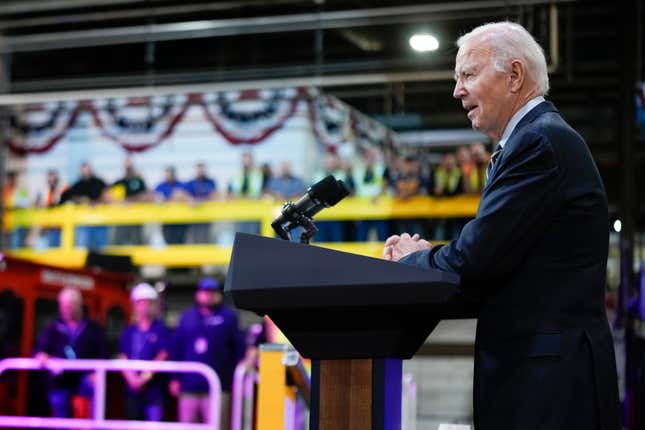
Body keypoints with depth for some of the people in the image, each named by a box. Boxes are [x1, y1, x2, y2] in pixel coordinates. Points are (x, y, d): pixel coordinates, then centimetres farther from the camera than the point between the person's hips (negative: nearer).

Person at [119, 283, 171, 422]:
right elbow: (123, 358, 8)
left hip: (154, 389, -5)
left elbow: (162, 357, -7)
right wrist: (132, 378, -7)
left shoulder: (161, 330, 0)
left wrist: (144, 378, -12)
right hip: (133, 390, 5)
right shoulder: (129, 332, 14)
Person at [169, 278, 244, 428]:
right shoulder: (187, 317, 15)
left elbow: (239, 349, 2)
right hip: (188, 387, 4)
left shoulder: (229, 317, 6)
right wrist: (175, 378, 9)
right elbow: (176, 348, 15)